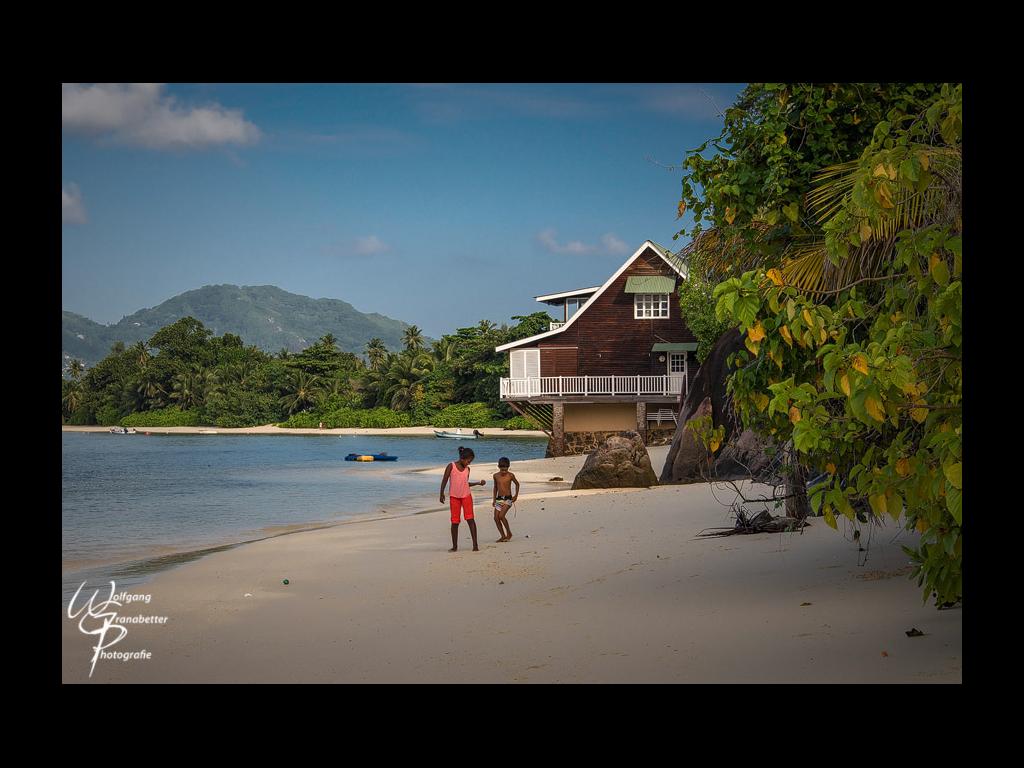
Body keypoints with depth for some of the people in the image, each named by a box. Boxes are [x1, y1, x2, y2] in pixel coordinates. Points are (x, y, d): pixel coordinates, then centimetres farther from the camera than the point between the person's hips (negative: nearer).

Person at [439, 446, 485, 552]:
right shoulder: (451, 466, -6)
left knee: (470, 519, -9)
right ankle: (455, 546, 11)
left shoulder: (467, 469, 6)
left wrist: (478, 483, 8)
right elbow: (444, 480, -4)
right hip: (454, 497, -2)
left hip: (466, 496, 2)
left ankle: (475, 545, -11)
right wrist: (442, 493, -8)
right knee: (455, 522, 1)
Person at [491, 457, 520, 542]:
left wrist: (516, 495, 3)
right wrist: (494, 499, 15)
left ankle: (509, 533, -2)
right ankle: (503, 536, 6)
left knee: (501, 515, -19)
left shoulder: (510, 475, -7)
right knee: (496, 518, -5)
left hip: (508, 499, -4)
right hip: (499, 499, 5)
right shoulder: (496, 476, 3)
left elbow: (517, 484, 9)